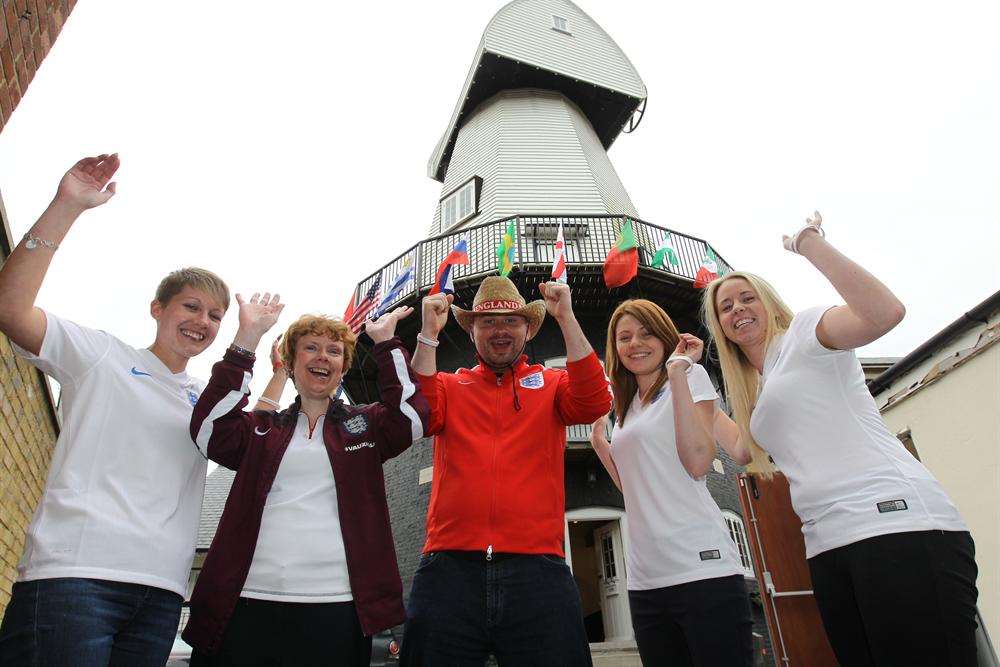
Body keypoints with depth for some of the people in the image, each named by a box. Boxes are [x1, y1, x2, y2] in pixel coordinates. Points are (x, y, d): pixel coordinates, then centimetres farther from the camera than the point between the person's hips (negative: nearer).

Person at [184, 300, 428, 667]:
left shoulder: (365, 424, 12)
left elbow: (412, 418, -7)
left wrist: (385, 341, -7)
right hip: (246, 603, 1)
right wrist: (247, 337, -8)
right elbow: (209, 430, -6)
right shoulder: (262, 428, 14)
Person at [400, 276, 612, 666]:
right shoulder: (449, 386, 13)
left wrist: (566, 318, -11)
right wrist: (429, 334, -11)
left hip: (537, 568, 0)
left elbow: (595, 402, -7)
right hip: (449, 566, 1)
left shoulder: (552, 384, 12)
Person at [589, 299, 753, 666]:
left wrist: (678, 372, -16)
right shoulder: (627, 408, 19)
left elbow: (698, 463, -17)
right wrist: (599, 441, 11)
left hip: (701, 567, -7)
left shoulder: (691, 376, -1)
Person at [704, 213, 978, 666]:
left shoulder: (802, 332, 2)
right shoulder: (756, 388, 25)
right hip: (830, 548, 9)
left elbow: (884, 311, -17)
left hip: (900, 525, -8)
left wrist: (810, 243, -9)